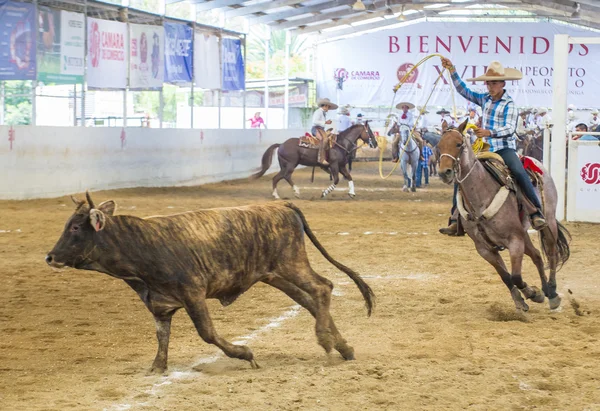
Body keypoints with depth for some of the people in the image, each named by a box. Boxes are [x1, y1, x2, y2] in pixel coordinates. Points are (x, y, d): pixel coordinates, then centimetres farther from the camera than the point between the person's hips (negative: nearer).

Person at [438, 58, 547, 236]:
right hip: (485, 148, 6)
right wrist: (452, 71, 7)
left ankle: (537, 213, -27)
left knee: (519, 172, -31)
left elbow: (510, 128, -17)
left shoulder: (509, 104, -4)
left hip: (504, 148, -6)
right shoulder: (484, 99, 13)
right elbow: (464, 91, 16)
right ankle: (456, 220, 3)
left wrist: (489, 132, -33)